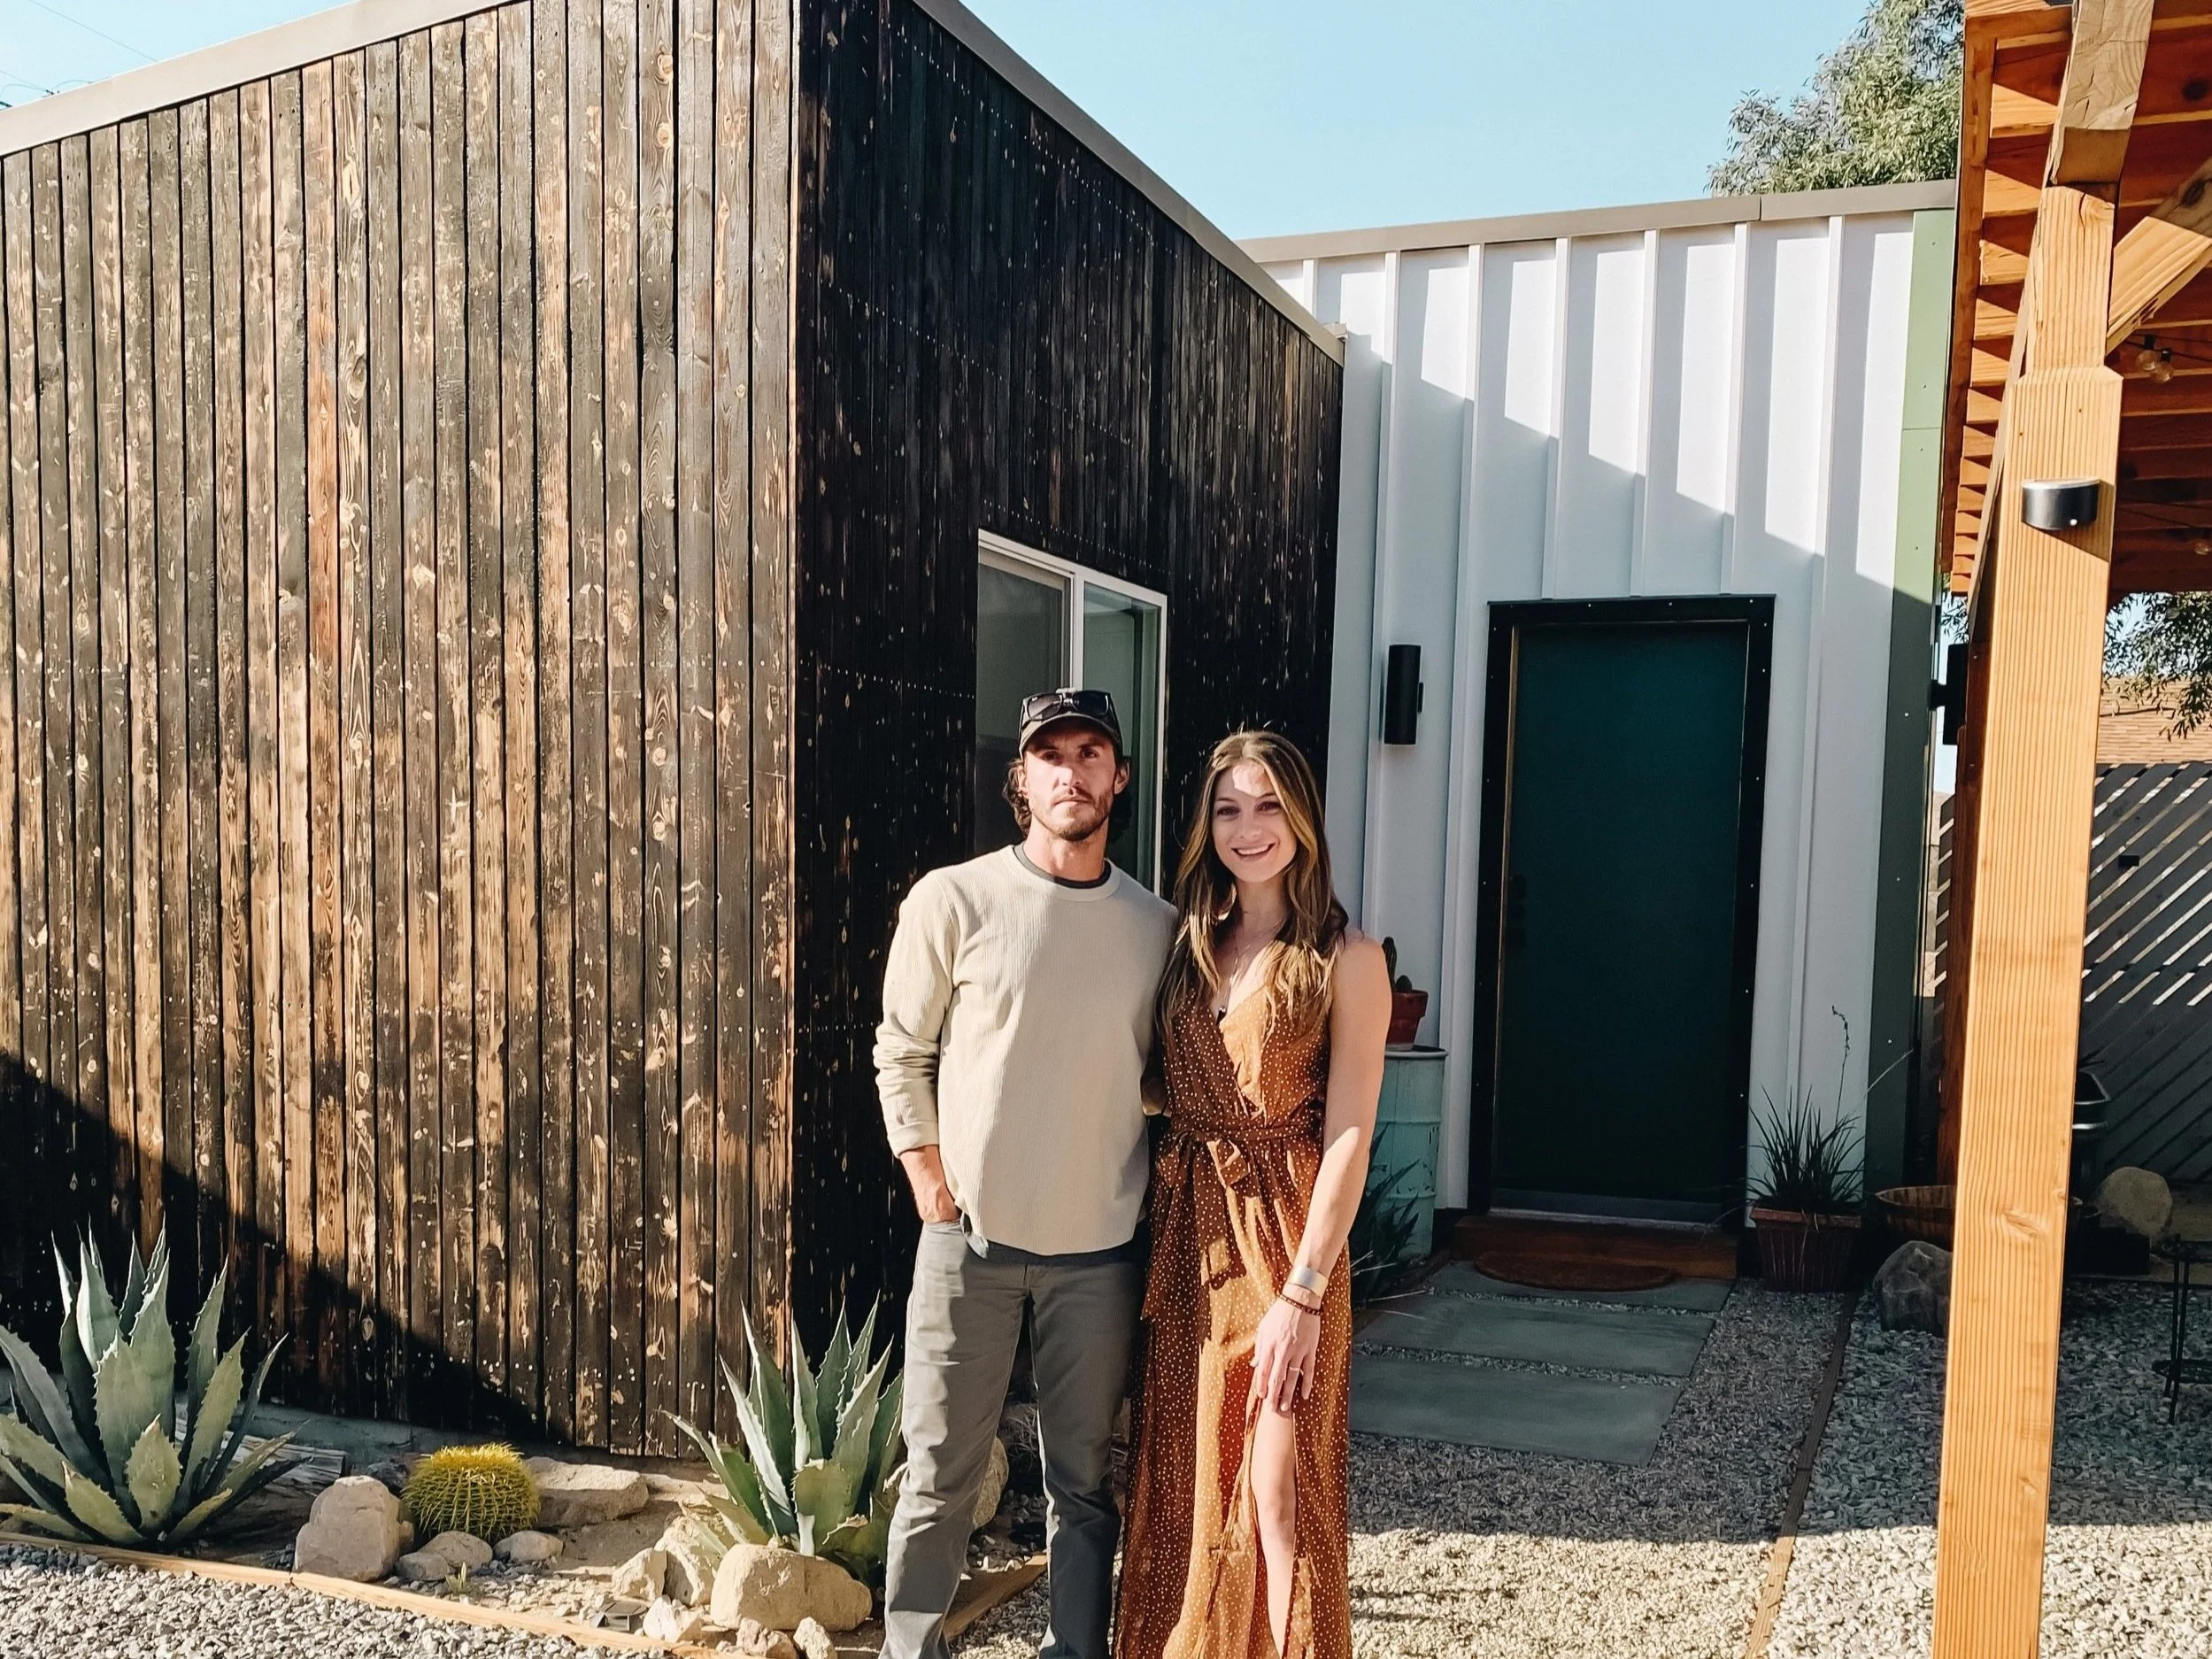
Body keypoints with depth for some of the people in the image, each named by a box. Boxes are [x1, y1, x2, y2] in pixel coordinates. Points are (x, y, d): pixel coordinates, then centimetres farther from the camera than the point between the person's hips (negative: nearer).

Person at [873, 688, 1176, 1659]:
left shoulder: (1156, 926, 3)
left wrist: (1157, 1214, 6)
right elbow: (902, 1052, 1)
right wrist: (934, 1191, -3)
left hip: (1100, 1250, 2)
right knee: (940, 1477, 5)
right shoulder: (954, 900, -5)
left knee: (1085, 1482, 12)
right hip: (971, 1240, -2)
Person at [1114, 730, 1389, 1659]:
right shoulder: (1190, 946, 9)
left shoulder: (1344, 958, -7)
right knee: (1181, 1477, 13)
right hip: (1185, 1232, 5)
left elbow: (1347, 1136, -12)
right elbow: (1163, 1098, 11)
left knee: (1278, 1492, 0)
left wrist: (1303, 1293, -17)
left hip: (1282, 1234, -5)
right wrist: (1160, 1242, 1)